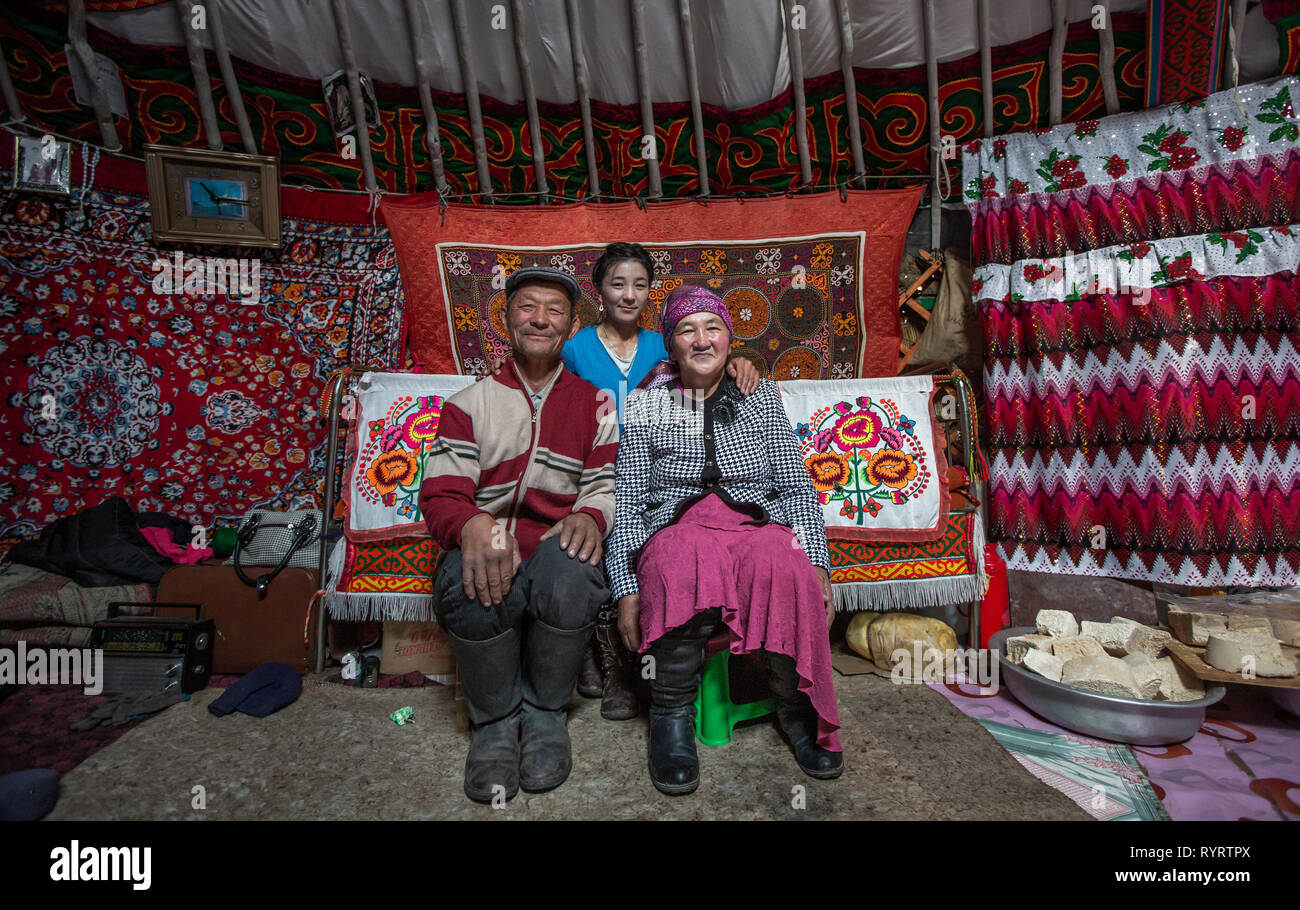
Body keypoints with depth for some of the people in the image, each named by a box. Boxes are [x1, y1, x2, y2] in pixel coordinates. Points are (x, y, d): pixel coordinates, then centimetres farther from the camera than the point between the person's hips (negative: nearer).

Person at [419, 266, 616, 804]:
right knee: (470, 582, -35)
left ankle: (544, 711, -7)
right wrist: (473, 525, -23)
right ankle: (495, 719, -4)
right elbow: (440, 492, 2)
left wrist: (590, 515, -21)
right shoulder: (470, 404, 13)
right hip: (487, 544, 1)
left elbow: (607, 486, 5)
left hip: (557, 543, 0)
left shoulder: (594, 405, 15)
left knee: (568, 569, -36)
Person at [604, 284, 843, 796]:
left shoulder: (762, 397, 16)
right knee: (685, 556, -37)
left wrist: (817, 564, -4)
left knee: (788, 565, -34)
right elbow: (628, 505, 5)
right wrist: (626, 588, -7)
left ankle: (797, 708, -10)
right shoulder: (646, 407, 12)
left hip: (759, 524, 1)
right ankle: (672, 711, -16)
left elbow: (798, 489, 11)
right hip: (675, 529, -1)